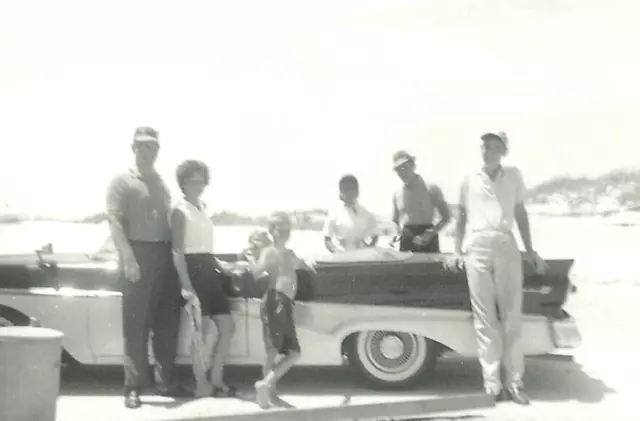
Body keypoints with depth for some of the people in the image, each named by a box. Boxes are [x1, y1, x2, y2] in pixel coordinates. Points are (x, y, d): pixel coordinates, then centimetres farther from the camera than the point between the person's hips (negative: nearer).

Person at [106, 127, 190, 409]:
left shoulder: (163, 184, 20)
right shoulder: (122, 181, 1)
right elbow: (115, 221, -9)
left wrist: (175, 253, 10)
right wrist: (128, 257, -19)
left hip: (165, 254, 6)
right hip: (139, 253, -6)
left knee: (168, 322, 9)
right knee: (136, 325, -4)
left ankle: (165, 381, 19)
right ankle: (133, 387, 1)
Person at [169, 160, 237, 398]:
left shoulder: (202, 207, 17)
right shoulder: (180, 211, -7)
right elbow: (178, 252, -14)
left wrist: (221, 268, 18)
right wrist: (186, 285, -21)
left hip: (209, 269, 8)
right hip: (193, 269, -8)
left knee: (227, 327, 6)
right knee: (201, 330, -7)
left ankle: (216, 380, 14)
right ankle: (202, 385, 3)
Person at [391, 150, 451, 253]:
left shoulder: (431, 189, -3)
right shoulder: (397, 194, 9)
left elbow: (446, 217, -1)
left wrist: (430, 234, -16)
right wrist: (399, 232, -2)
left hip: (427, 242, -3)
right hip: (406, 242, 4)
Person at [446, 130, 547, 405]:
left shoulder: (513, 176, 12)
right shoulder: (470, 179, 11)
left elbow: (521, 214, 15)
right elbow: (462, 217, 16)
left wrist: (530, 250, 11)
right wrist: (457, 251, 8)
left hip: (507, 247, 0)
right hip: (478, 248, 0)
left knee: (511, 316, 0)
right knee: (485, 318, -1)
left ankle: (514, 381, 5)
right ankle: (492, 381, 2)